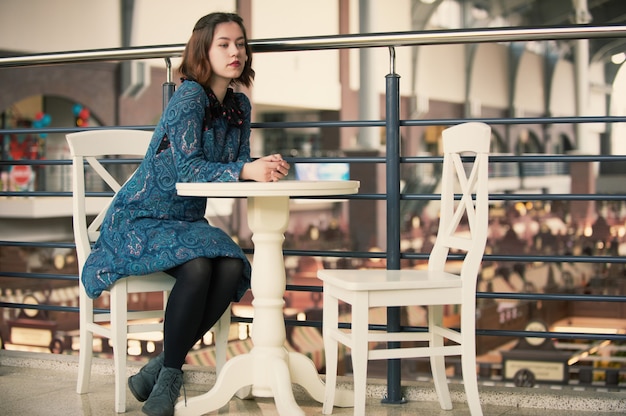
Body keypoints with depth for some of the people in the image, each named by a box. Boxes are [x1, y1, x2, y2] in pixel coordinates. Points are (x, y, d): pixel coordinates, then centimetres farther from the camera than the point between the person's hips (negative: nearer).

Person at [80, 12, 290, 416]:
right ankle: (171, 371, -15)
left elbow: (241, 167, 6)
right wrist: (245, 170, -39)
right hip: (140, 219, -7)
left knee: (233, 267, -23)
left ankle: (161, 368, -12)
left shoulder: (240, 105, 8)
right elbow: (187, 167, -26)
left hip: (188, 222, 7)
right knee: (197, 266, -34)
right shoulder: (189, 97, -15)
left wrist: (267, 168, -17)